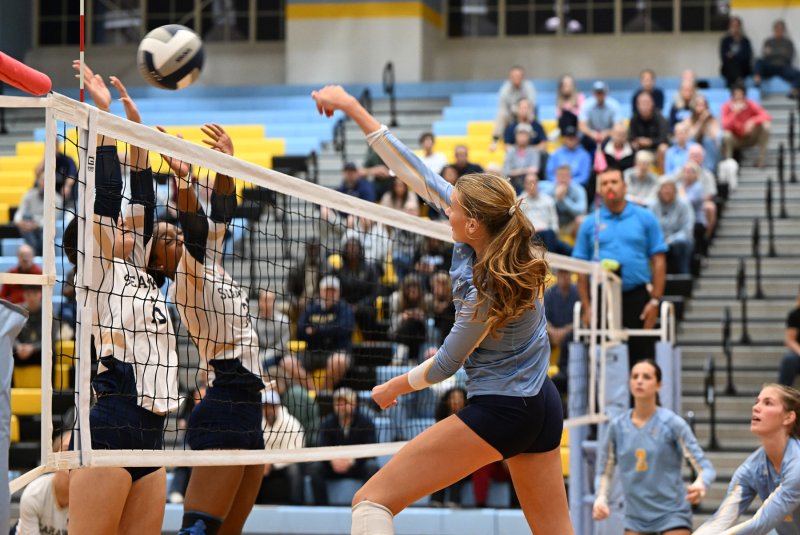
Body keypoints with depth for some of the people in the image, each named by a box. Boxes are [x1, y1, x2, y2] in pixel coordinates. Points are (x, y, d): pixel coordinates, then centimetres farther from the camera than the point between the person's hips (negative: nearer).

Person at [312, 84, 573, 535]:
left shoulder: (486, 290, -22)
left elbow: (445, 365, -8)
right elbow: (420, 176, 0)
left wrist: (394, 388, 11)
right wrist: (353, 109, 1)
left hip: (498, 412, -9)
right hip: (543, 407, 9)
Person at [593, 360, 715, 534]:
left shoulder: (671, 423, -9)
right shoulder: (617, 426, 0)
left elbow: (706, 468, -11)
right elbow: (605, 471, 13)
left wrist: (700, 484, -34)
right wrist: (601, 498, -7)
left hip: (672, 515, -4)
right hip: (636, 518, 4)